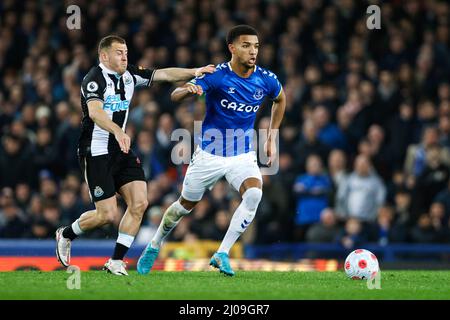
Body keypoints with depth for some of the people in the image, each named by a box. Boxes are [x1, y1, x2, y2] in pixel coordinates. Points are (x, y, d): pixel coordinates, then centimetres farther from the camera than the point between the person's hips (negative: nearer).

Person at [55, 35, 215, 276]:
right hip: (96, 153, -8)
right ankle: (66, 235, 19)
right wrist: (118, 131, -50)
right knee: (107, 214, -9)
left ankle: (116, 261, 0)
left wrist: (193, 72, -8)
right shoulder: (94, 79, -16)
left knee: (139, 203, -8)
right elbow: (95, 112, -33)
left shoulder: (129, 75, 9)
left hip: (121, 151, 8)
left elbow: (164, 74, 8)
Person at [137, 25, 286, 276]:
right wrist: (188, 90, -51)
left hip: (243, 155, 2)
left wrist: (272, 139, 13)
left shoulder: (266, 80, -8)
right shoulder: (217, 76, -19)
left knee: (254, 194, -27)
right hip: (210, 153, -2)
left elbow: (281, 100, 16)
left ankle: (222, 254, -18)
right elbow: (175, 95, -27)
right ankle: (154, 247, 41)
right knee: (186, 205, 14)